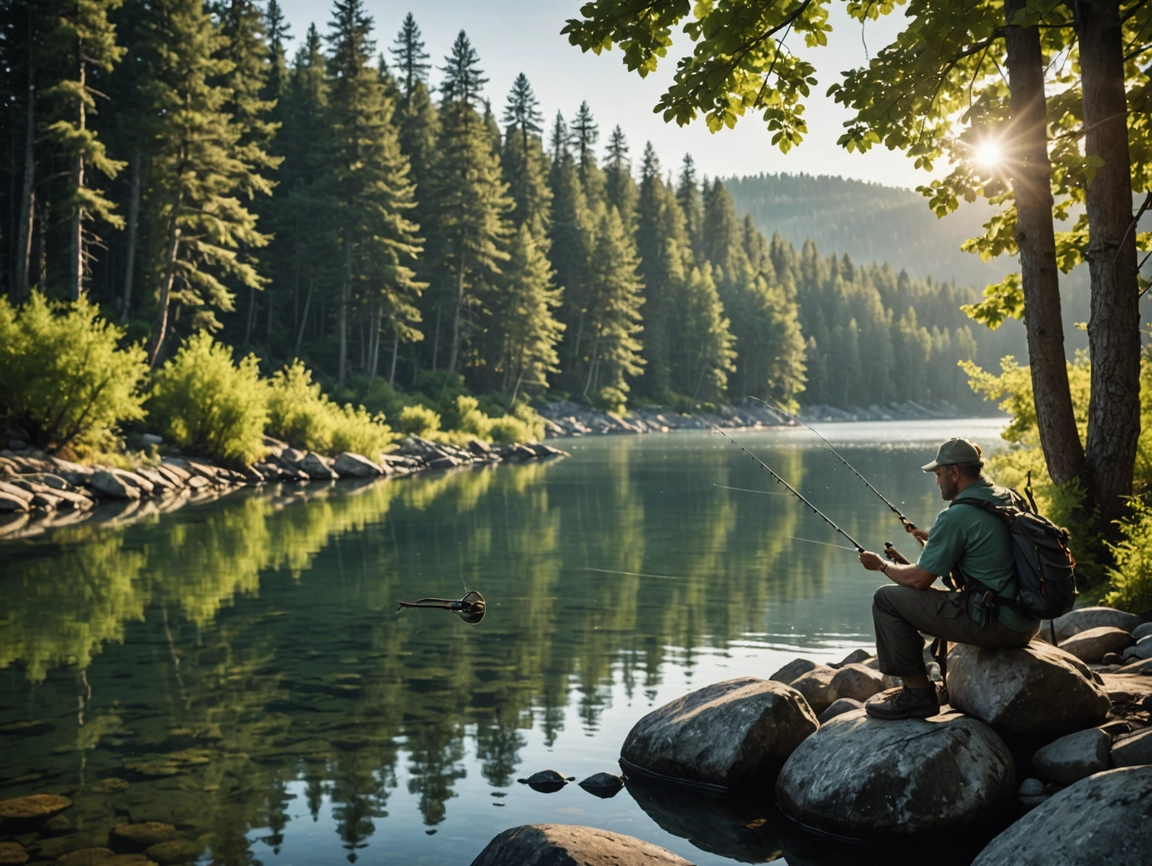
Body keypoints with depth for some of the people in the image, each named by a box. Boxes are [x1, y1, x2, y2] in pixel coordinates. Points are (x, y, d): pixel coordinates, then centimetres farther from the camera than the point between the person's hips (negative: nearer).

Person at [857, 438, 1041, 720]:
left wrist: (883, 565, 7)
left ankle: (917, 693, 3)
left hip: (994, 626, -9)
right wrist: (932, 539, 31)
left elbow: (918, 580, -11)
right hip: (1027, 624, 9)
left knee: (887, 598, -2)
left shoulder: (957, 516, -16)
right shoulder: (1009, 500, 10)